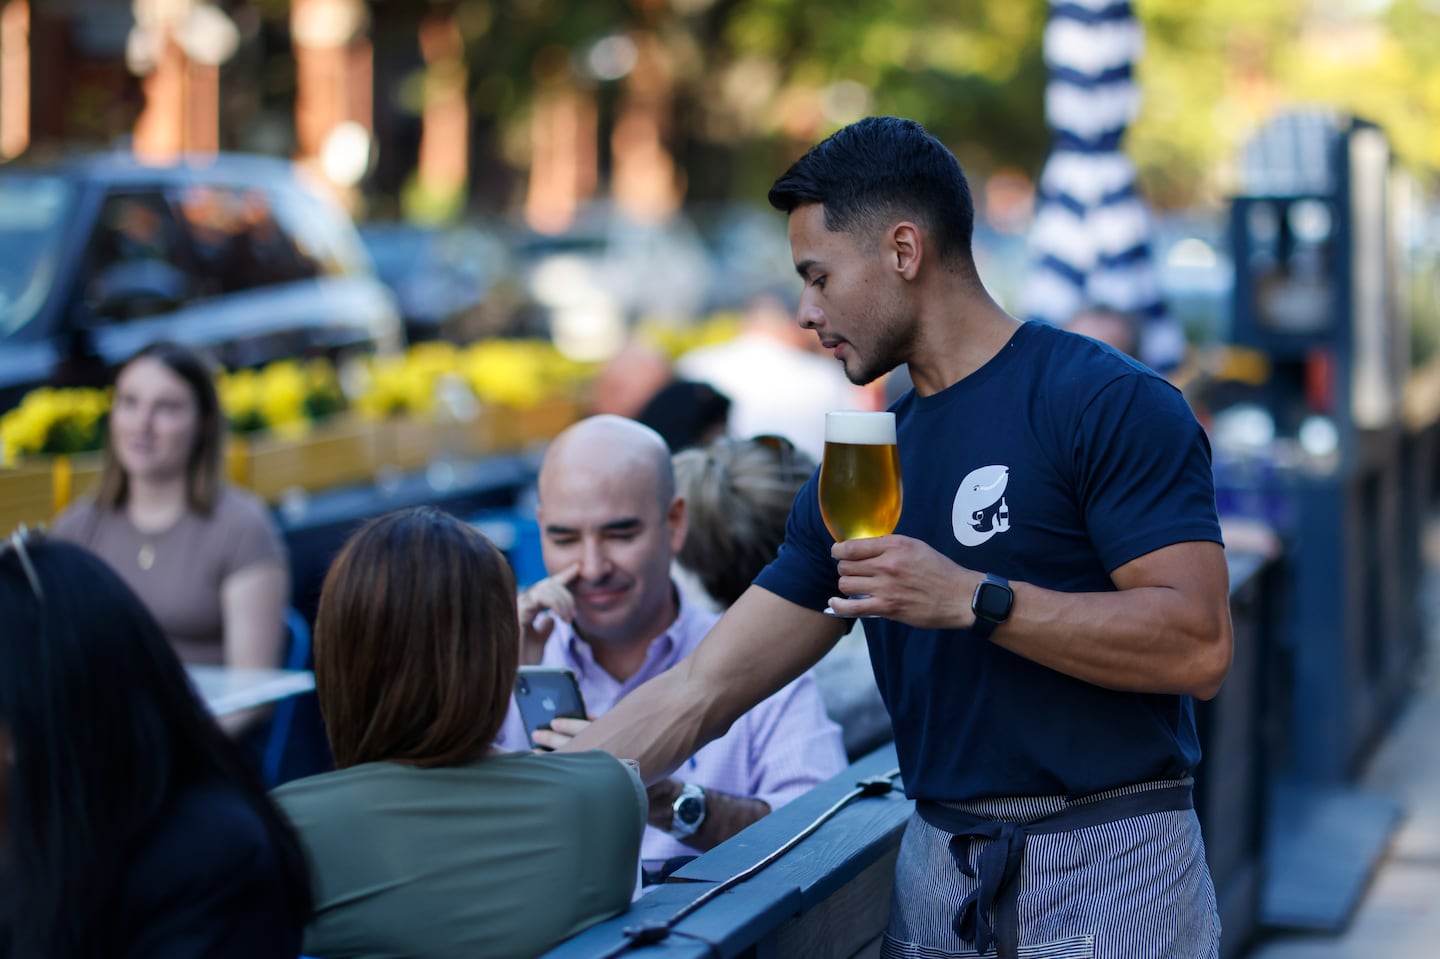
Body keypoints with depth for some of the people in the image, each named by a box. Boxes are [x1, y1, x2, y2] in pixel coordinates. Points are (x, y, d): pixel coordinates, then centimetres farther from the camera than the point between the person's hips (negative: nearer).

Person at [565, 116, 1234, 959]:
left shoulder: (1109, 404, -9)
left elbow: (1198, 648, -19)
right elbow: (701, 691, 10)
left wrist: (974, 598, -21)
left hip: (1107, 868, -6)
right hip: (937, 879, 6)